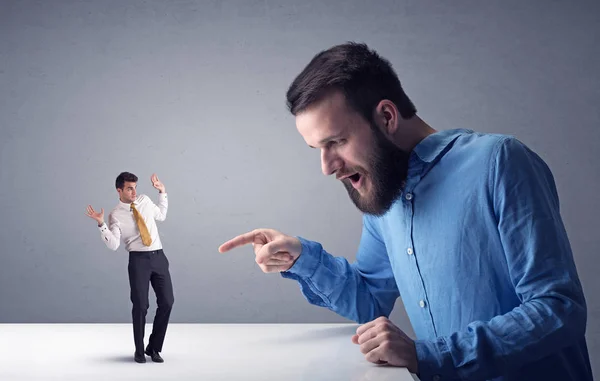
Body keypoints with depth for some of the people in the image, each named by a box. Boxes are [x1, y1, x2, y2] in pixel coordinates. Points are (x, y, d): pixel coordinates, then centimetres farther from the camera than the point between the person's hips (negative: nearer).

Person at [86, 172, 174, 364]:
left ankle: (154, 348, 15)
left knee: (167, 302, 1)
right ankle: (139, 350, 14)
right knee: (140, 305, -6)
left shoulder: (144, 200, 10)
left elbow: (161, 215, 27)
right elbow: (113, 245, -12)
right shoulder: (116, 215, -3)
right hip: (139, 260, -4)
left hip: (159, 257, 4)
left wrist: (162, 192, 20)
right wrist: (101, 224, -23)